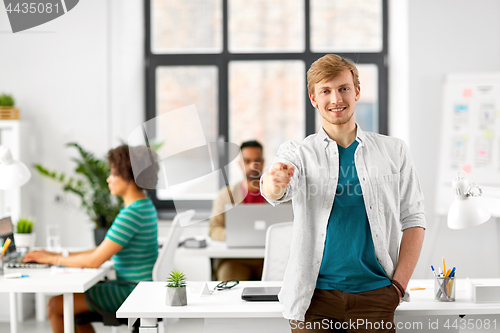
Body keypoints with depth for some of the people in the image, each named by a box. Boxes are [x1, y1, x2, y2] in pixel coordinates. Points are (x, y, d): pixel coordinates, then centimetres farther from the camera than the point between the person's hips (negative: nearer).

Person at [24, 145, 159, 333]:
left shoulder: (132, 213, -22)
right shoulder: (144, 205, 10)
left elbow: (95, 261, -22)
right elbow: (105, 250, 14)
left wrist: (53, 259, -9)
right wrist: (60, 255, 8)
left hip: (131, 293, -10)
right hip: (138, 289, 10)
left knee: (55, 306, -4)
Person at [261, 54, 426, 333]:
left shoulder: (393, 151, 7)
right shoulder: (299, 152, 3)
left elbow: (413, 220, 8)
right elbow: (274, 191, -17)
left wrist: (398, 286, -1)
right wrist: (275, 182, -41)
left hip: (374, 294, 1)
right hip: (315, 298, 0)